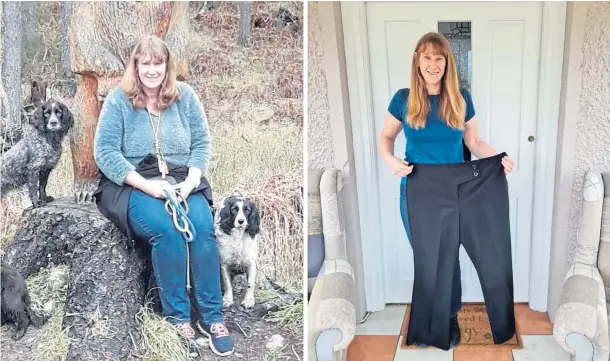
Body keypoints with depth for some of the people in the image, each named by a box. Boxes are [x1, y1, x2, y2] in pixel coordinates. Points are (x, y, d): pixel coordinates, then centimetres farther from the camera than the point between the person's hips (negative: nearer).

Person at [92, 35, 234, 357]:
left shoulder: (185, 96, 8)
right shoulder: (118, 99, -1)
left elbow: (202, 144, 6)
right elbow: (105, 152, -8)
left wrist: (191, 181, -13)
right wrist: (146, 185, -19)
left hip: (182, 181, 3)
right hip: (132, 184, -2)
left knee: (202, 225, -28)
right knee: (166, 229, -32)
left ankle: (212, 316, -19)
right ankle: (177, 318, -19)